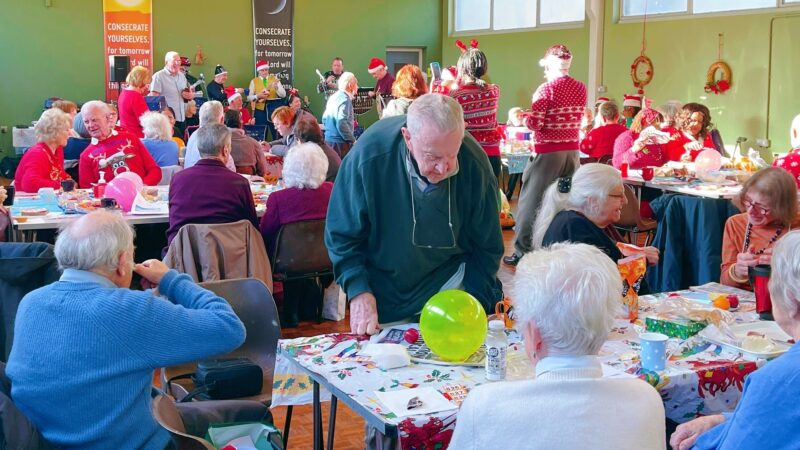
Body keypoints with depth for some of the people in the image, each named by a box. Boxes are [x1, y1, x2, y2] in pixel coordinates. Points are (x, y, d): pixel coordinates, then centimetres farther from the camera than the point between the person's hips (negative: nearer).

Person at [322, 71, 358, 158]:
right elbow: (341, 123, -24)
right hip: (340, 143, -9)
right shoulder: (345, 99, -13)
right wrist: (353, 140, -16)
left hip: (329, 140, 10)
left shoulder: (333, 97, 14)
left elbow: (324, 119, 20)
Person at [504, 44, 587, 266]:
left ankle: (523, 252, 4)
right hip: (572, 150, 6)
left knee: (532, 201, 2)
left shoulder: (546, 89, -12)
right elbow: (574, 118, 13)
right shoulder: (581, 88, 5)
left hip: (548, 152, -5)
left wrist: (522, 116, 3)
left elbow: (535, 123, -15)